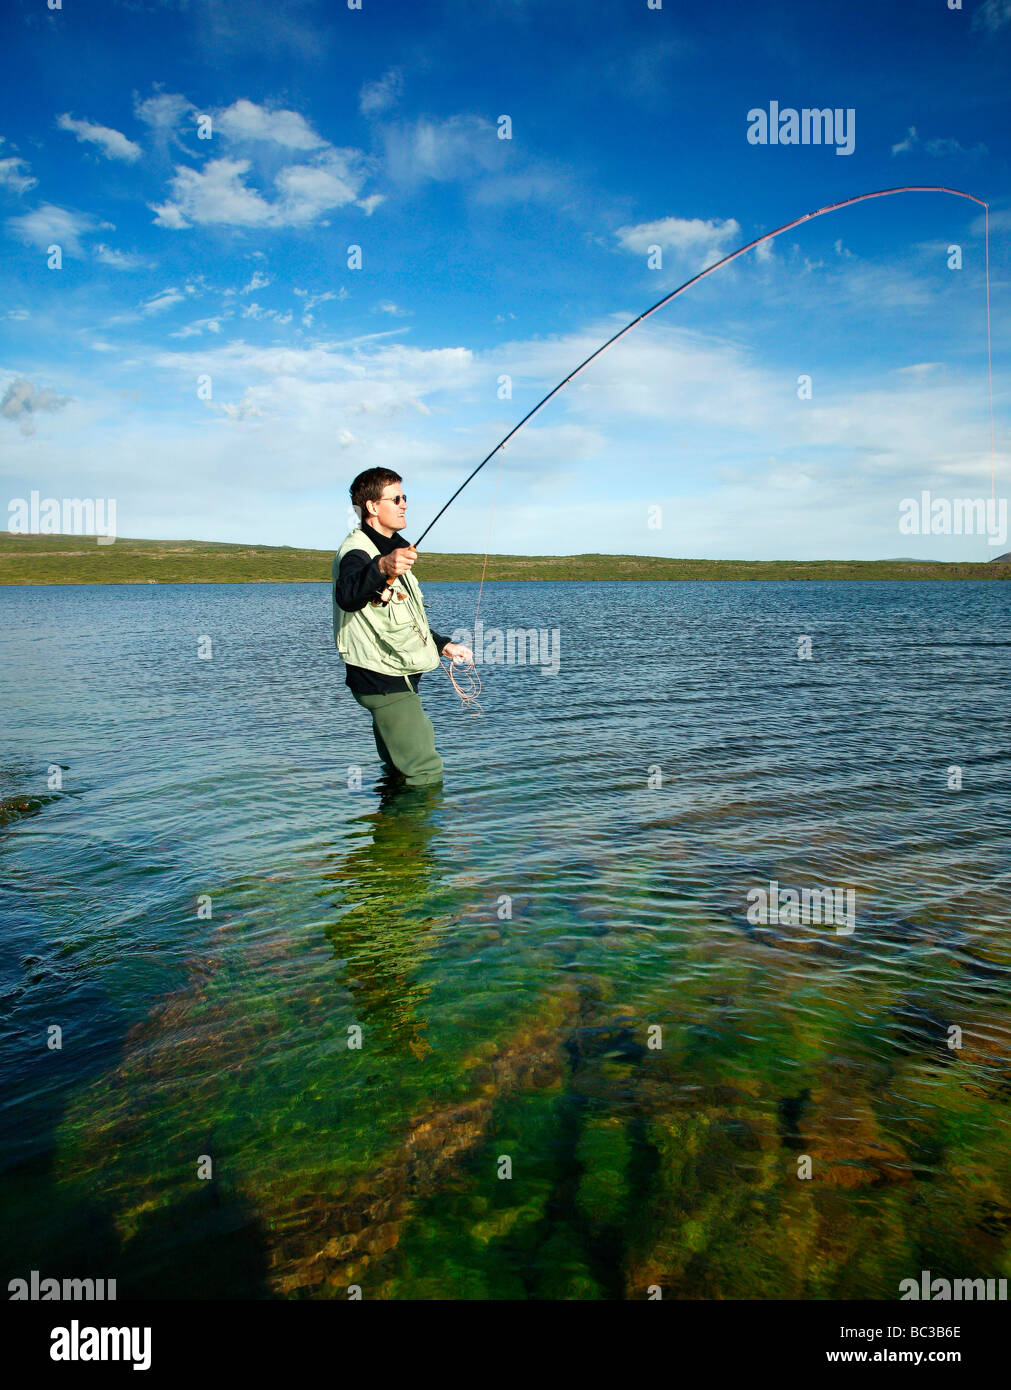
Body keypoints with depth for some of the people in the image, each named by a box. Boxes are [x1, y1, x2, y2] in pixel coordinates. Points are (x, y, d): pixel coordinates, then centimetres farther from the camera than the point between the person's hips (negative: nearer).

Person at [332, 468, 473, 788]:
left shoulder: (390, 549, 17)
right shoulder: (356, 552, -17)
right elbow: (347, 597, -42)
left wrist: (443, 644, 20)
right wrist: (381, 567, -60)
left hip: (396, 679, 10)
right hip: (383, 681, -10)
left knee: (400, 770, 19)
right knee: (426, 773, -10)